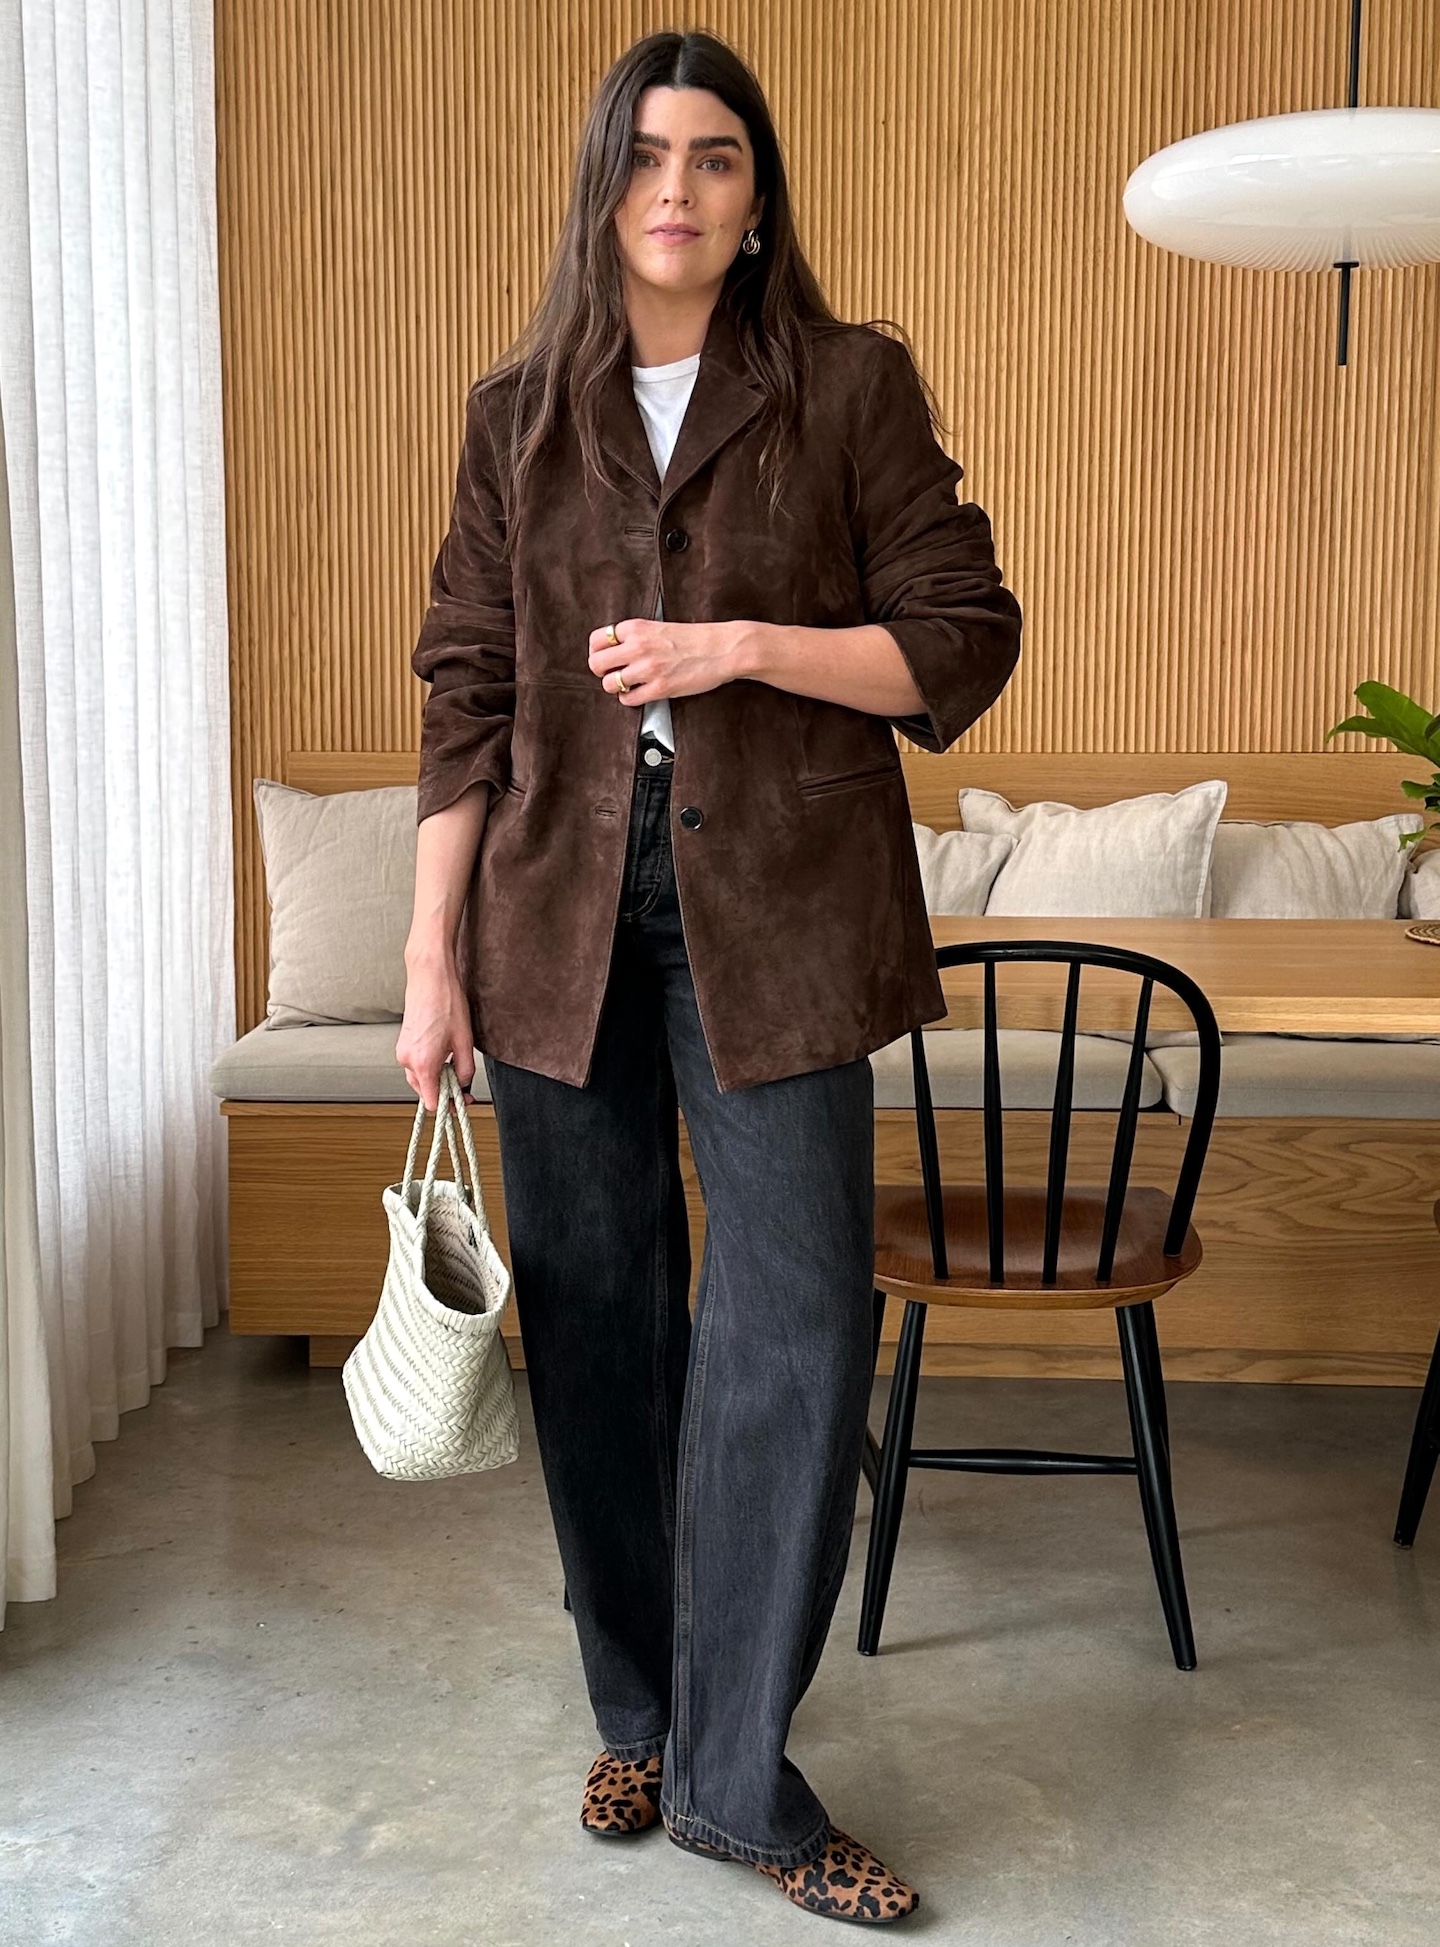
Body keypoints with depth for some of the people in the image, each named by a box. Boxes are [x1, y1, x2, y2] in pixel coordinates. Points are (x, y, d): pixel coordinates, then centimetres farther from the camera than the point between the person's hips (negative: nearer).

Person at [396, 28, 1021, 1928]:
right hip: (560, 905, 2)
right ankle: (639, 1719, 26)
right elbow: (468, 695, 7)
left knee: (797, 1323, -6)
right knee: (599, 1321, 8)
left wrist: (744, 644, -14)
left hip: (774, 911, -2)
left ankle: (739, 1774, 8)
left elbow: (964, 639, 0)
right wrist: (432, 955, 2)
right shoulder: (518, 413, 10)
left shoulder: (850, 383, 3)